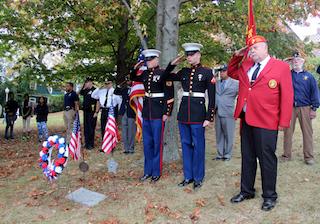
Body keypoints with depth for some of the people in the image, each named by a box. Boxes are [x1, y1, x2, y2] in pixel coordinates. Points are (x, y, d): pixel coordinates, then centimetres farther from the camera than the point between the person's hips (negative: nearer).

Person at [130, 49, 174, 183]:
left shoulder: (163, 74, -8)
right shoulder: (145, 74, 10)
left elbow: (169, 95, -11)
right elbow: (133, 78, 29)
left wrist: (167, 112, -14)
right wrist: (135, 68, 9)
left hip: (158, 113, -6)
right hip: (146, 113, 6)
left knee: (157, 143, 3)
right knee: (147, 143, 12)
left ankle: (156, 172, 15)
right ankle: (148, 171, 24)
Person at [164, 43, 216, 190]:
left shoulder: (207, 72, -3)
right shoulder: (184, 72, 10)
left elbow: (211, 97, -4)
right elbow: (166, 77, 21)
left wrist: (209, 117, -9)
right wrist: (173, 64, 6)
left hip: (198, 112, -5)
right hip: (183, 111, 5)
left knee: (198, 146, 3)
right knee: (186, 144, 11)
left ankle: (198, 178, 17)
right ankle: (188, 176, 23)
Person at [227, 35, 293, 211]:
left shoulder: (281, 67, -4)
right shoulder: (245, 65, 12)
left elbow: (287, 96, -7)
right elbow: (231, 72, 31)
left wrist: (284, 122, -11)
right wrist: (236, 56, 14)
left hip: (266, 123, -5)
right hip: (246, 119, 6)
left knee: (266, 159, 4)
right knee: (247, 157, 15)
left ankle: (269, 196, 21)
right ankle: (246, 191, 30)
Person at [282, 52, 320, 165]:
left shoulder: (308, 76, 6)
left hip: (305, 108, 0)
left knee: (307, 132, 2)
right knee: (288, 131, 4)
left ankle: (309, 156, 11)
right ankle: (286, 155, 14)